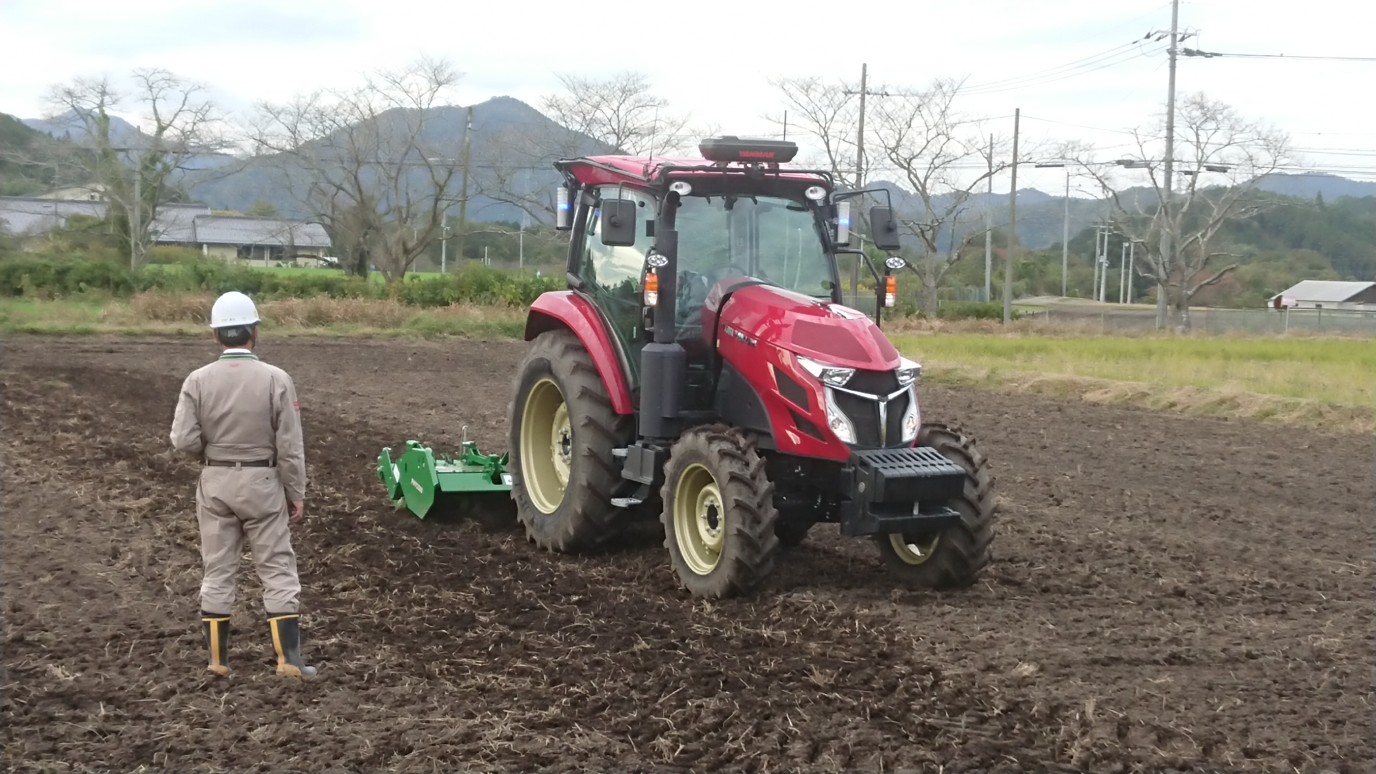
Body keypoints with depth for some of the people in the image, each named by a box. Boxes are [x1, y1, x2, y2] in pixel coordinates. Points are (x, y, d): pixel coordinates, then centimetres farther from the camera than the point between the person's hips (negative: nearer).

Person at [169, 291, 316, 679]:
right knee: (278, 569, 4)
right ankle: (288, 657, 0)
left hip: (215, 484, 2)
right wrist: (297, 494, -1)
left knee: (218, 571, 10)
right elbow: (290, 446, -10)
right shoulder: (276, 379, -11)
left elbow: (183, 439, -11)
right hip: (262, 484, -2)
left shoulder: (198, 380, -7)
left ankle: (217, 657, 13)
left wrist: (211, 450, 10)